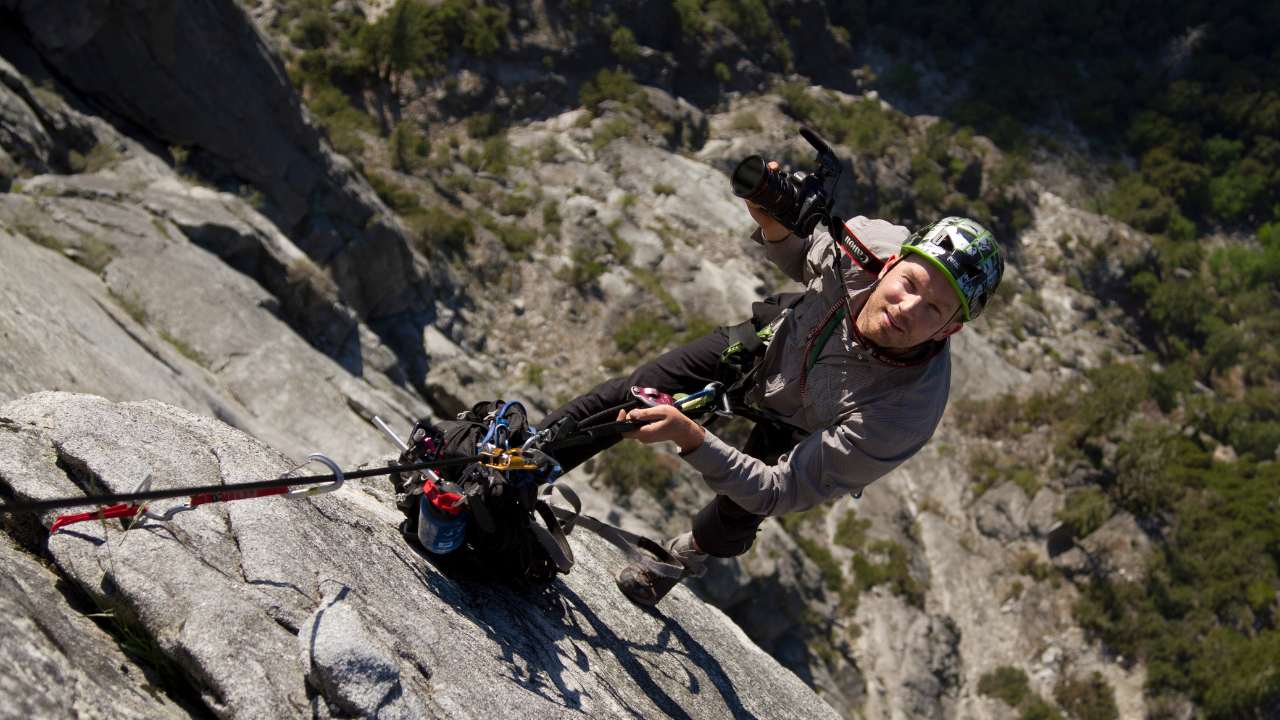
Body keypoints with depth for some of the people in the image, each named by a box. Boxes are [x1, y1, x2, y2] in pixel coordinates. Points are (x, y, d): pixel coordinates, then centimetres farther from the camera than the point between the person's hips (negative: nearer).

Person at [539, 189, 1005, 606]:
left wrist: (687, 436, -49)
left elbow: (781, 492, -37)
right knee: (635, 394, 1)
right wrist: (773, 222, -31)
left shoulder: (906, 413, -44)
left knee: (735, 518, 2)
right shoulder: (875, 243, -37)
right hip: (770, 337, 3)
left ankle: (686, 556, 41)